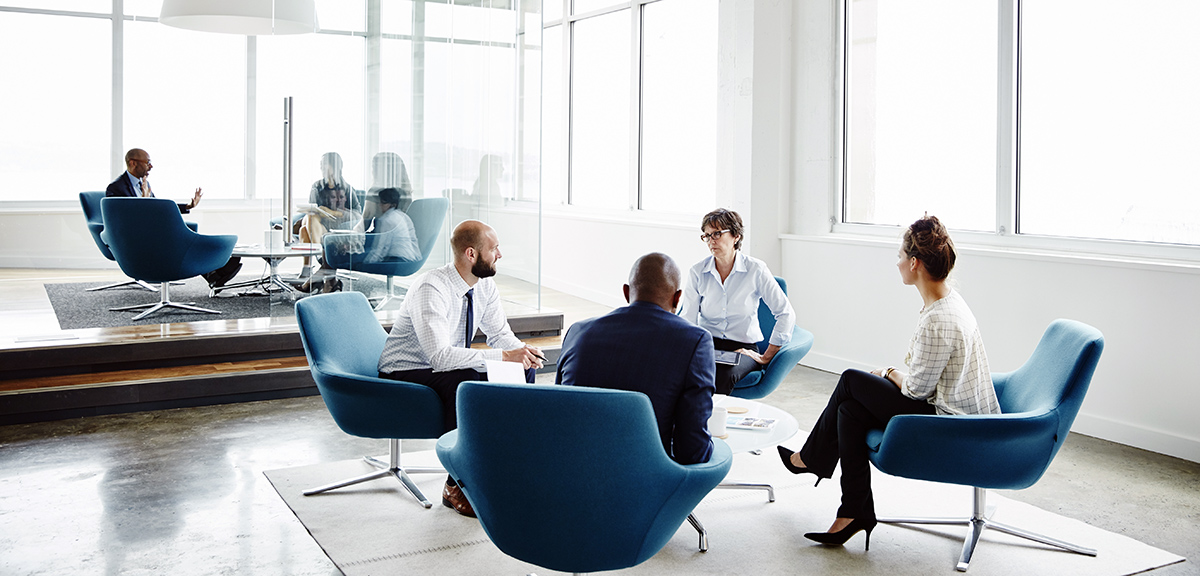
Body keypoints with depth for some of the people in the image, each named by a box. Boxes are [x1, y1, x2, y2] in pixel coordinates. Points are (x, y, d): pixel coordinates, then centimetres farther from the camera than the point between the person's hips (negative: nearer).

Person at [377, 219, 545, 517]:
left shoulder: (484, 285, -5)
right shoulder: (431, 289, -28)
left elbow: (500, 334, 3)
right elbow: (440, 356, -38)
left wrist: (522, 350, -21)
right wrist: (503, 355, -41)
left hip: (451, 369, 8)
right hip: (404, 376, -8)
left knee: (524, 370, -9)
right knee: (466, 381, -37)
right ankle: (456, 486, -24)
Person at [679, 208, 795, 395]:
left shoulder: (756, 270, -3)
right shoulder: (697, 272, 4)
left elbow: (786, 314, -2)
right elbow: (688, 318, 2)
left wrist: (767, 356, -3)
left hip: (743, 346, -2)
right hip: (707, 343, 2)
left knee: (723, 375, -36)